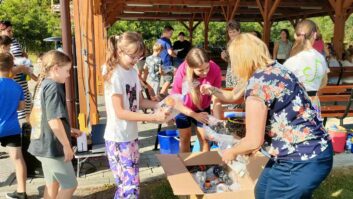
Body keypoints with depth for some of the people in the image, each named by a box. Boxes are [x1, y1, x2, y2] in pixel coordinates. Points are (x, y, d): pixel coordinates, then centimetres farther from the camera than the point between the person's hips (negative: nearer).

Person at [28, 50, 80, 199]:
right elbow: (54, 121, -26)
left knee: (52, 185, 19)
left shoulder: (42, 85, 10)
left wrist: (68, 130, 17)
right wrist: (67, 145, -16)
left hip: (42, 144, 9)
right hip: (52, 147, -9)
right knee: (70, 185, 5)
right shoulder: (53, 87, -19)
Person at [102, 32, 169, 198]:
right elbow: (120, 112, -21)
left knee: (129, 183, 15)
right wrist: (153, 118, -25)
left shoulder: (133, 72, 6)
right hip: (118, 139, -8)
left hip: (131, 135, 8)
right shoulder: (115, 75, -17)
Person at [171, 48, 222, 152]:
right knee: (185, 138, 11)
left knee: (204, 138, 5)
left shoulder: (215, 70, -30)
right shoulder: (182, 73, -33)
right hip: (183, 108, -1)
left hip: (203, 108, 1)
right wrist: (195, 115, -25)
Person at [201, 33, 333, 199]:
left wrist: (232, 152, 2)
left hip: (303, 161, -9)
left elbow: (254, 142, -18)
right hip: (305, 153, 9)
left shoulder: (257, 83, -22)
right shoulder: (277, 69, 7)